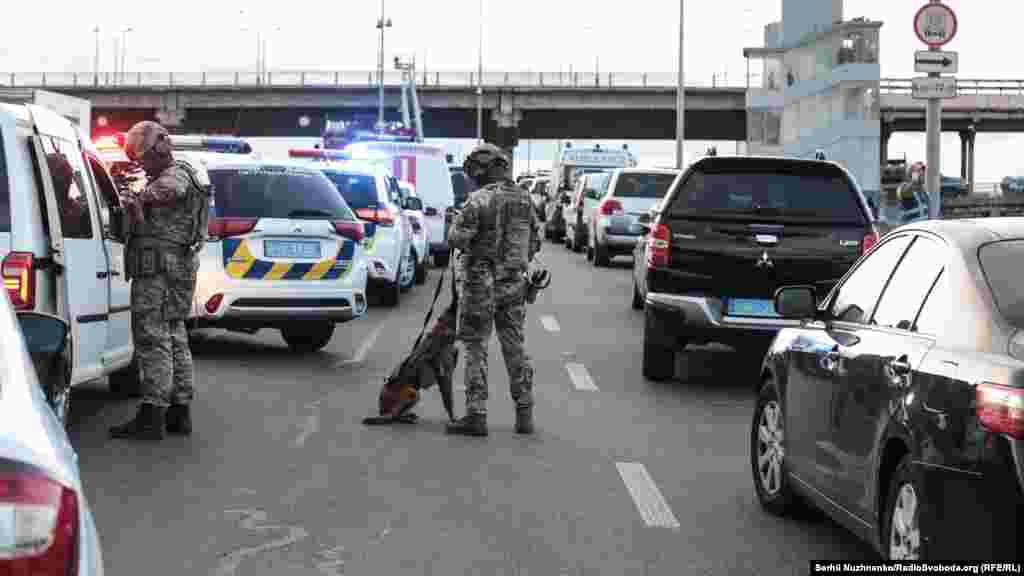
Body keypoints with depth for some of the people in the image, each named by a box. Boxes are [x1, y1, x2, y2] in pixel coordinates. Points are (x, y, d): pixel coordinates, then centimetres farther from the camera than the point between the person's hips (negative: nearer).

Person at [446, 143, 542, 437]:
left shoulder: (480, 200, -15)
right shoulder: (524, 199, 6)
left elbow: (456, 238, -18)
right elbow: (535, 242, 11)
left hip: (481, 282, -6)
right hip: (515, 281, 6)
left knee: (476, 348, 1)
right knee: (515, 346, 13)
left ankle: (476, 415, 0)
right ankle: (524, 413, 16)